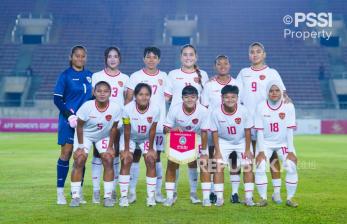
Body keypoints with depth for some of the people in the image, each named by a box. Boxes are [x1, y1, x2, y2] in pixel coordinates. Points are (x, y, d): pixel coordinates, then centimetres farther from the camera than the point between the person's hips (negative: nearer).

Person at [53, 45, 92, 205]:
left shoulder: (90, 75, 10)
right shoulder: (65, 75, -2)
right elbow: (57, 99, -5)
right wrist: (69, 115, -16)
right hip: (68, 120, -4)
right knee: (66, 152, -5)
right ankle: (60, 192, 2)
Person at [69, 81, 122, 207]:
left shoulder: (115, 108, -26)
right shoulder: (87, 106, -31)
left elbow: (113, 128, -11)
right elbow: (79, 126, -17)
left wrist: (110, 147, -8)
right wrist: (80, 146, -14)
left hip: (104, 136, 2)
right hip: (85, 135, -2)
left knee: (108, 161, -10)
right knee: (79, 161, -12)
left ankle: (108, 196, 0)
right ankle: (75, 196, -2)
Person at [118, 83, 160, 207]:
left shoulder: (155, 110, -28)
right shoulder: (128, 108, -31)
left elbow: (152, 130, -17)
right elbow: (127, 130, -21)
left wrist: (151, 149, -11)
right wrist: (126, 149, -16)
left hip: (146, 138, 1)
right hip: (130, 137, -1)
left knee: (151, 162, -8)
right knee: (126, 162, -11)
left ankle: (151, 196, 2)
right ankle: (123, 196, -4)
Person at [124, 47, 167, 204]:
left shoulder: (164, 77, 9)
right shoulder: (135, 76, 4)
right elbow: (128, 99, 4)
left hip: (158, 122, 1)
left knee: (156, 156, 4)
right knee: (135, 155, -1)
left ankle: (157, 192, 11)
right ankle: (131, 192, 5)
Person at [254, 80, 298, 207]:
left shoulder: (288, 106, -13)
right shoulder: (261, 107, -12)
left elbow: (290, 130, -12)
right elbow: (260, 131, -11)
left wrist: (290, 151, -14)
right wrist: (261, 151, -15)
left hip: (283, 143, 0)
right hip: (266, 143, 0)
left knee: (291, 168, -13)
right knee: (260, 169, -15)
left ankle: (290, 198, 3)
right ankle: (263, 198, 1)